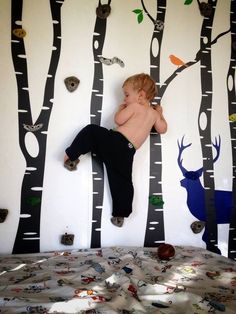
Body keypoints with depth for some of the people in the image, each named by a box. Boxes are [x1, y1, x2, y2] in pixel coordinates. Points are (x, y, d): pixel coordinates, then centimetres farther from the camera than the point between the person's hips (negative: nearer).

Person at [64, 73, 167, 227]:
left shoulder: (135, 106, 2)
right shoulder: (154, 113, 21)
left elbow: (119, 120, -6)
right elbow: (163, 129, 31)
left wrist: (121, 108, 14)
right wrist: (160, 114, 45)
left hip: (116, 140, -5)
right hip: (128, 152, 6)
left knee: (90, 131, 11)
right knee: (122, 181, 9)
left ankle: (71, 156, 5)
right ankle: (120, 214, 7)